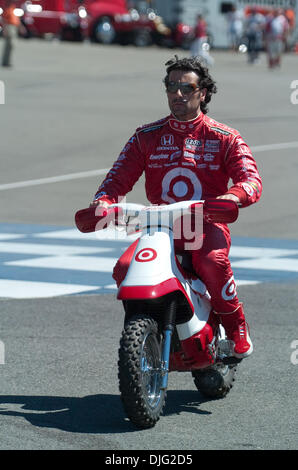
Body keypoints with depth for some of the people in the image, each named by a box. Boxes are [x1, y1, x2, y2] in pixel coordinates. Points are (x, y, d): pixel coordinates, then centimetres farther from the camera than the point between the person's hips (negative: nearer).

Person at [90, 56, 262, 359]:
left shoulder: (225, 138, 4)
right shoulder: (147, 137, 12)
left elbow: (251, 180, -8)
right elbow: (120, 175, 6)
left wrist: (235, 195, -32)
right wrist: (103, 200, -17)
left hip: (206, 223, -3)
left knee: (211, 261, -36)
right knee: (124, 270, -23)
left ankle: (236, 327, -11)